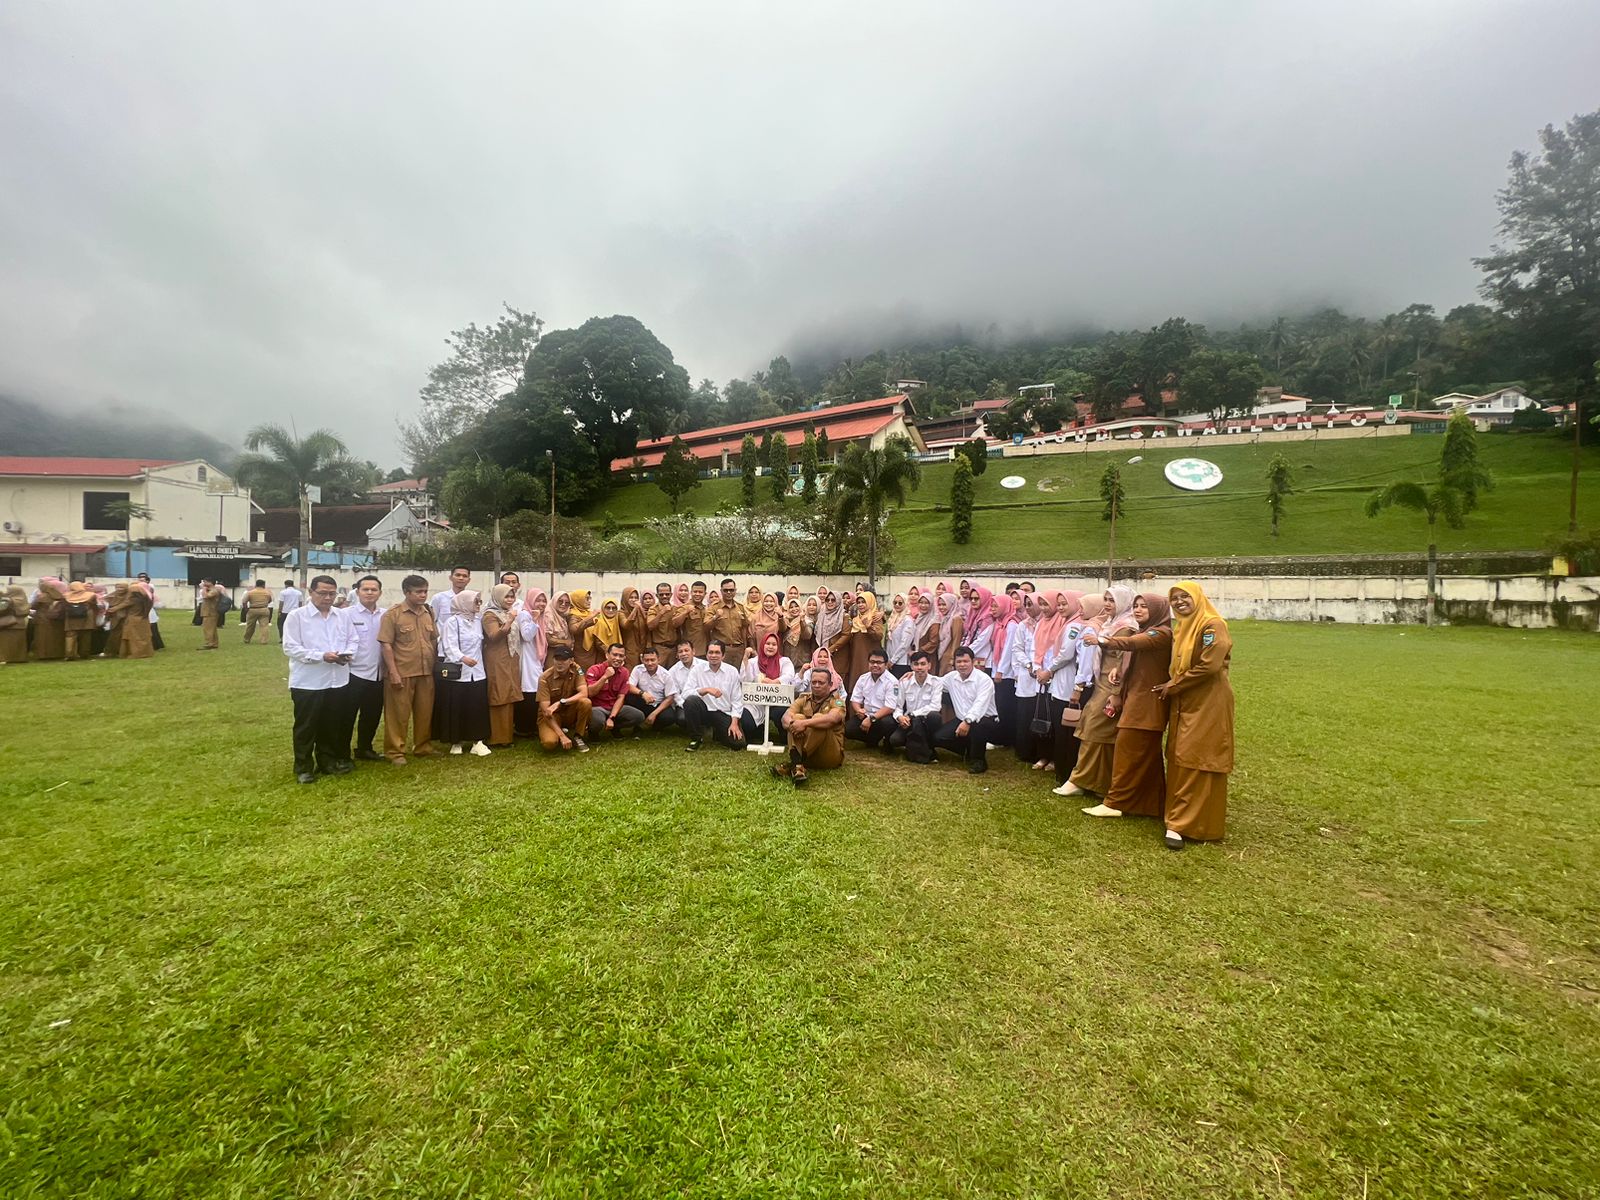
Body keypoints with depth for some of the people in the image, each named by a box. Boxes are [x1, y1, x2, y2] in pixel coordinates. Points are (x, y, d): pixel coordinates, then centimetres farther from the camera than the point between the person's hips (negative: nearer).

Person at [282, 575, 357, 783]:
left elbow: (352, 639, 11)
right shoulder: (296, 616, -6)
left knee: (332, 725, 14)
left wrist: (348, 653, -11)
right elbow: (290, 648, -11)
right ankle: (303, 767, 18)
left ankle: (327, 761, 28)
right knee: (306, 727, 6)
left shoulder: (343, 615, 8)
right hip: (308, 682, -4)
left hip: (337, 680, 4)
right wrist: (321, 656, -20)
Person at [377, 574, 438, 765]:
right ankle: (396, 751, 13)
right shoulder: (393, 614, -7)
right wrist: (393, 672, -15)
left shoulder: (428, 613, 9)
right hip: (401, 673, -5)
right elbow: (386, 645, -10)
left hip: (426, 672, 5)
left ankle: (422, 747, 26)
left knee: (425, 712, 12)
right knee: (398, 714, 3)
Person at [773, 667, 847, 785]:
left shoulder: (836, 700, -1)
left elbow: (832, 719, -26)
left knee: (819, 717, -25)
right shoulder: (804, 699, 10)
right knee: (797, 717, -18)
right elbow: (786, 717, -7)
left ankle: (792, 765, -29)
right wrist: (792, 723, -31)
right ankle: (797, 765, -38)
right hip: (805, 752, 3)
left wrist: (804, 723, -34)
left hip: (829, 756, -3)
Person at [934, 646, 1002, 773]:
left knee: (976, 726, -40)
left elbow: (980, 705, -31)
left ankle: (978, 760, -11)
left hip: (985, 721, -6)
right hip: (961, 720, 6)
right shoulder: (952, 677, 2)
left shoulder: (984, 680, -17)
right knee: (938, 738, -12)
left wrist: (967, 721, -47)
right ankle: (969, 750, 17)